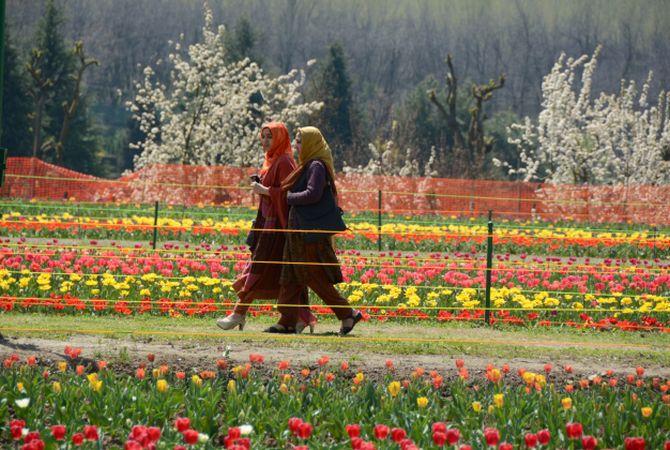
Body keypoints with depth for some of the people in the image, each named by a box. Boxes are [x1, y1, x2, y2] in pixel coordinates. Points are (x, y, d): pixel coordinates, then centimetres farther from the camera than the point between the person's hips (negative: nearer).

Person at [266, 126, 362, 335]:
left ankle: (347, 314, 2)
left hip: (311, 232, -10)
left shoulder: (317, 166, -14)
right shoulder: (309, 165, 16)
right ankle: (287, 321, 9)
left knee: (316, 278, -6)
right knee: (291, 277, 8)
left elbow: (313, 194, -25)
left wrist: (289, 198, -12)